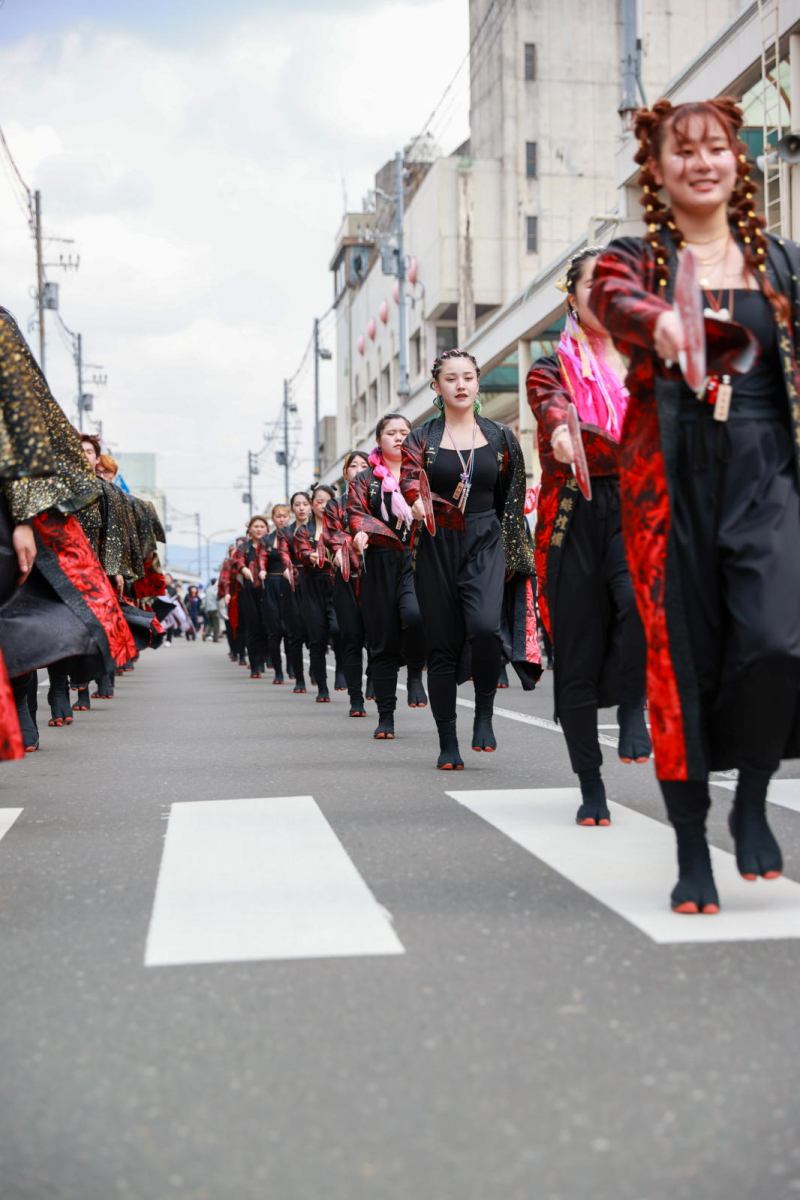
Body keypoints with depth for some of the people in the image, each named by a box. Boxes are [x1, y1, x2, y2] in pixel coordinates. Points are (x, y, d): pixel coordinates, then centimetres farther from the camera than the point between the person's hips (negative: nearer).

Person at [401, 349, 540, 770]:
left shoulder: (500, 438, 9)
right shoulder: (421, 439, 6)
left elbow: (511, 500, 12)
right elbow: (409, 478, -7)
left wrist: (509, 554, 7)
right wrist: (417, 501, -30)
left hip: (485, 543, 0)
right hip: (437, 547, 0)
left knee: (485, 625, -25)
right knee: (442, 644, 0)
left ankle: (484, 711, -2)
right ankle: (448, 743, 9)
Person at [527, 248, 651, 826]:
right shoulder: (554, 370, 8)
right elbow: (555, 410, -15)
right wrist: (562, 430, -39)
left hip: (636, 508, 1)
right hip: (576, 517, -1)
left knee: (644, 597, -32)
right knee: (578, 656, -1)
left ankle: (632, 705, -6)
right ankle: (591, 786, 12)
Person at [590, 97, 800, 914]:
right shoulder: (634, 261, 7)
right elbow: (616, 303, -17)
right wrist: (661, 321, -38)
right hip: (671, 479, 0)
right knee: (681, 659, -1)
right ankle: (692, 854, 12)